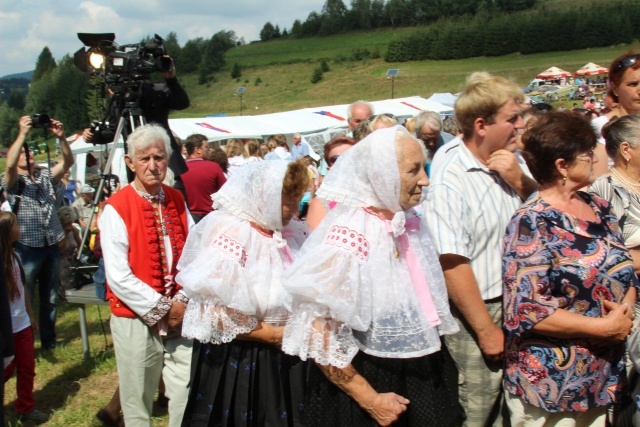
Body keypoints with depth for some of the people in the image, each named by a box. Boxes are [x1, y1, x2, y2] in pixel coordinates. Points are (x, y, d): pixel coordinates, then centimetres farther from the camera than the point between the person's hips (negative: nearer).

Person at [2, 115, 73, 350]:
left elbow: (68, 162, -1)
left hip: (51, 245, 4)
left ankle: (48, 339, 24)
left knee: (50, 298, 13)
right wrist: (22, 134, -26)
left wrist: (61, 137, -16)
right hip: (27, 247, -4)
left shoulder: (46, 176, 12)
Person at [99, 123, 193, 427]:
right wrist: (161, 308, -13)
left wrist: (183, 302, -8)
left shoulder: (177, 201, 6)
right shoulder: (116, 208, -10)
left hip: (181, 316, 4)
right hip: (137, 319, -4)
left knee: (188, 396, 6)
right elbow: (118, 275, -15)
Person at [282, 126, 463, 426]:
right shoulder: (347, 238, -22)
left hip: (424, 380, 7)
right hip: (373, 384, -7)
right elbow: (318, 337, -21)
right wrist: (370, 401, -16)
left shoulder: (409, 223, -1)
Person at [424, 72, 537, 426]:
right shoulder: (449, 179, -21)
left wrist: (519, 180, -9)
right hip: (475, 314, -7)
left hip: (513, 304, 7)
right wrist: (487, 330, -18)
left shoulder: (506, 161, 2)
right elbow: (453, 264, -23)